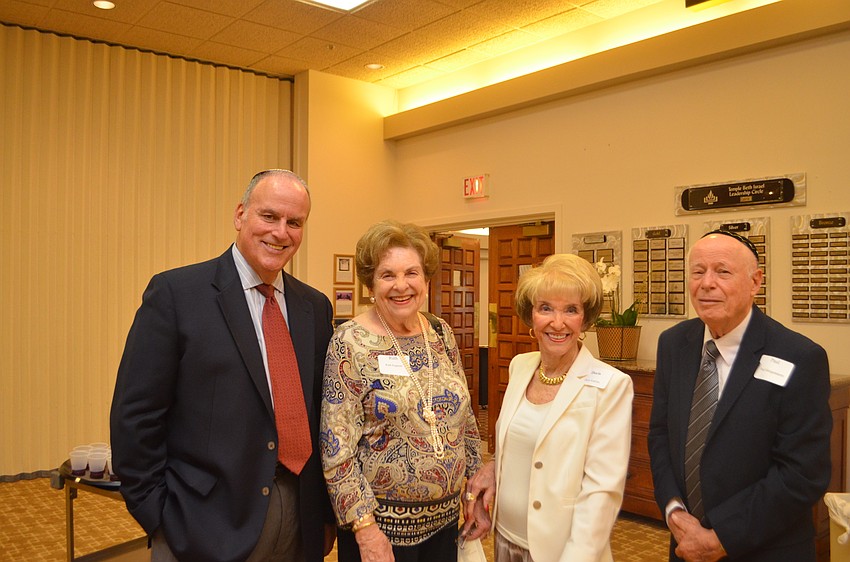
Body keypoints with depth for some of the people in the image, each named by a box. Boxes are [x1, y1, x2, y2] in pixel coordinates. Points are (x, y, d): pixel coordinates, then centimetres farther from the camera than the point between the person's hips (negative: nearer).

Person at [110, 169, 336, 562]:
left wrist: (326, 513, 8)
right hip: (204, 528, -4)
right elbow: (134, 415, -9)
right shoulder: (176, 293, -9)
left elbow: (323, 412, 8)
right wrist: (159, 519, -9)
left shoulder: (315, 307, 5)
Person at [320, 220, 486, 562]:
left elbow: (466, 421, 9)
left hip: (446, 516, 5)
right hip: (381, 522, -5)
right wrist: (365, 527, -16)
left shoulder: (441, 334, 1)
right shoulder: (350, 342, -14)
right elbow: (336, 446, -15)